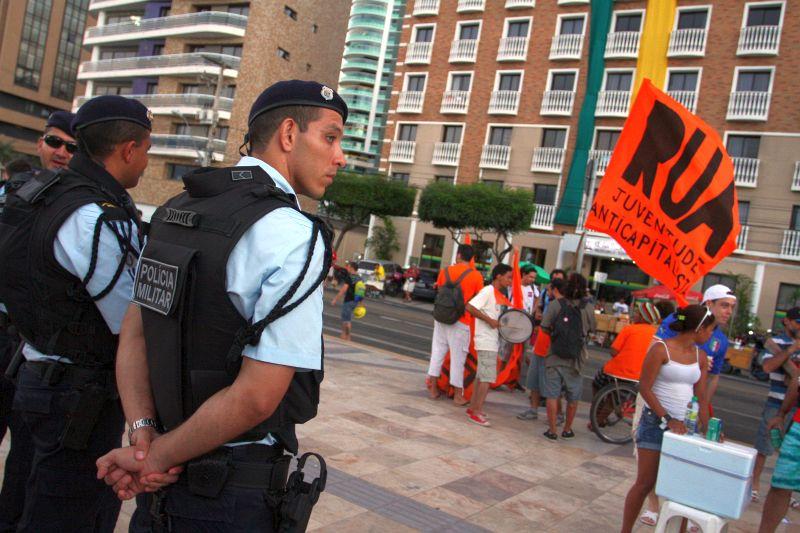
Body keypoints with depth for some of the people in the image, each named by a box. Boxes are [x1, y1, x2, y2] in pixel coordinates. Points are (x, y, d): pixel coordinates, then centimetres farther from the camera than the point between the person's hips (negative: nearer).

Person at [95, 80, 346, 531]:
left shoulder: (176, 210, 3)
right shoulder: (295, 237, -21)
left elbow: (133, 333, 2)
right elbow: (257, 397, -24)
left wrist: (143, 436, -6)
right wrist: (157, 457, -10)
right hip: (232, 493, -6)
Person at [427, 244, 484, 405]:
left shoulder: (445, 271, 1)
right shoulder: (476, 276, -6)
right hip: (461, 321, -3)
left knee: (438, 352, 14)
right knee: (458, 357, 4)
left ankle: (433, 388, 19)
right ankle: (458, 395, 11)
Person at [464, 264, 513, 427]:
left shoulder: (500, 295, 14)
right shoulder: (488, 291, -14)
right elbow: (469, 307, -23)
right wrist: (490, 320, -23)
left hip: (493, 341, 10)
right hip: (486, 341, -9)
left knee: (482, 376, 14)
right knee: (488, 377, -8)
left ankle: (472, 408, 22)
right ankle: (477, 411, -2)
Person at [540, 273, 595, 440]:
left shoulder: (555, 304, -10)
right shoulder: (588, 307, -6)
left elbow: (545, 328, -6)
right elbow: (591, 329, 4)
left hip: (555, 355, -1)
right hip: (576, 357, 2)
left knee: (552, 395, 6)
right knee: (573, 397, 16)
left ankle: (552, 430, 8)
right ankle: (567, 429, 26)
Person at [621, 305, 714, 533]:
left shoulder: (699, 356, 9)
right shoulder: (661, 348, -10)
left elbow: (701, 397, 10)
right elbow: (644, 388, -13)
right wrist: (668, 418, -18)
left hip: (683, 426, 6)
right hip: (655, 422, -6)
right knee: (645, 483, 0)